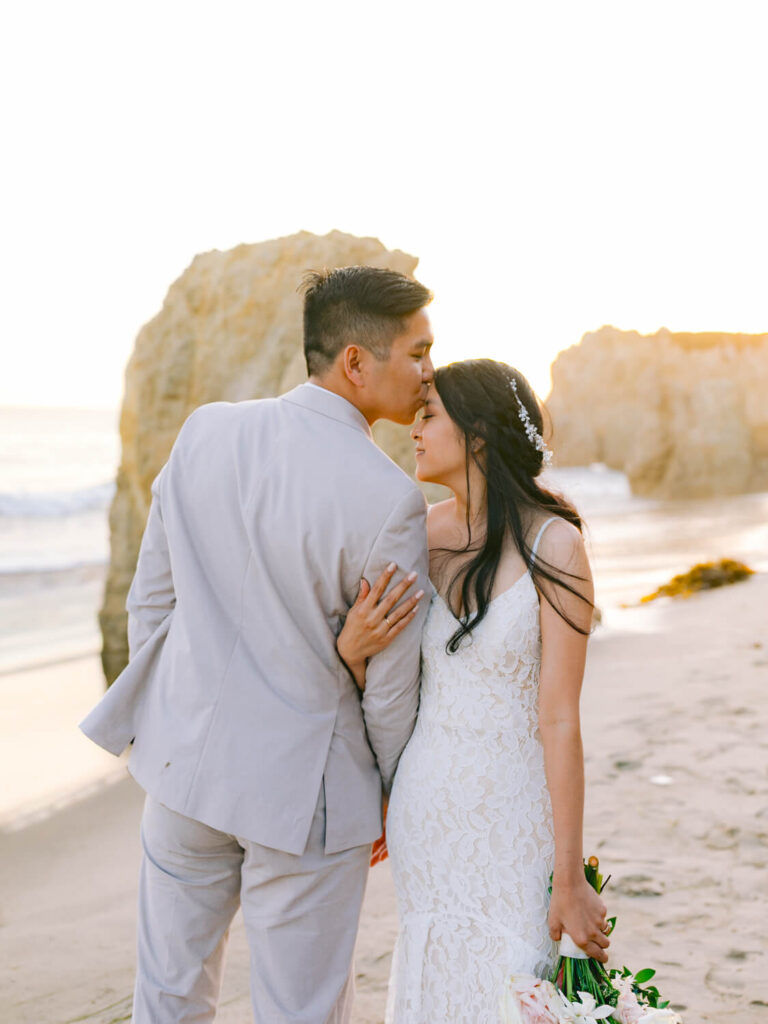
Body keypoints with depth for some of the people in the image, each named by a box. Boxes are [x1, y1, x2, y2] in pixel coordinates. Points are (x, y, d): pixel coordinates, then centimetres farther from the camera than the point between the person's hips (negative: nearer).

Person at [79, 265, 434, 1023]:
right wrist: (398, 795, 7)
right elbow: (390, 686, -11)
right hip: (305, 789, -5)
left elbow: (150, 599, 2)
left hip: (184, 761, 5)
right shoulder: (390, 500, -21)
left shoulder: (203, 432, -6)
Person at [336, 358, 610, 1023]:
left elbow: (559, 718, -15)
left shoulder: (552, 546, -14)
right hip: (425, 807, 4)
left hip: (513, 813, -4)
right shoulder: (424, 533, 0)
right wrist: (351, 647, -15)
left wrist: (570, 878, -14)